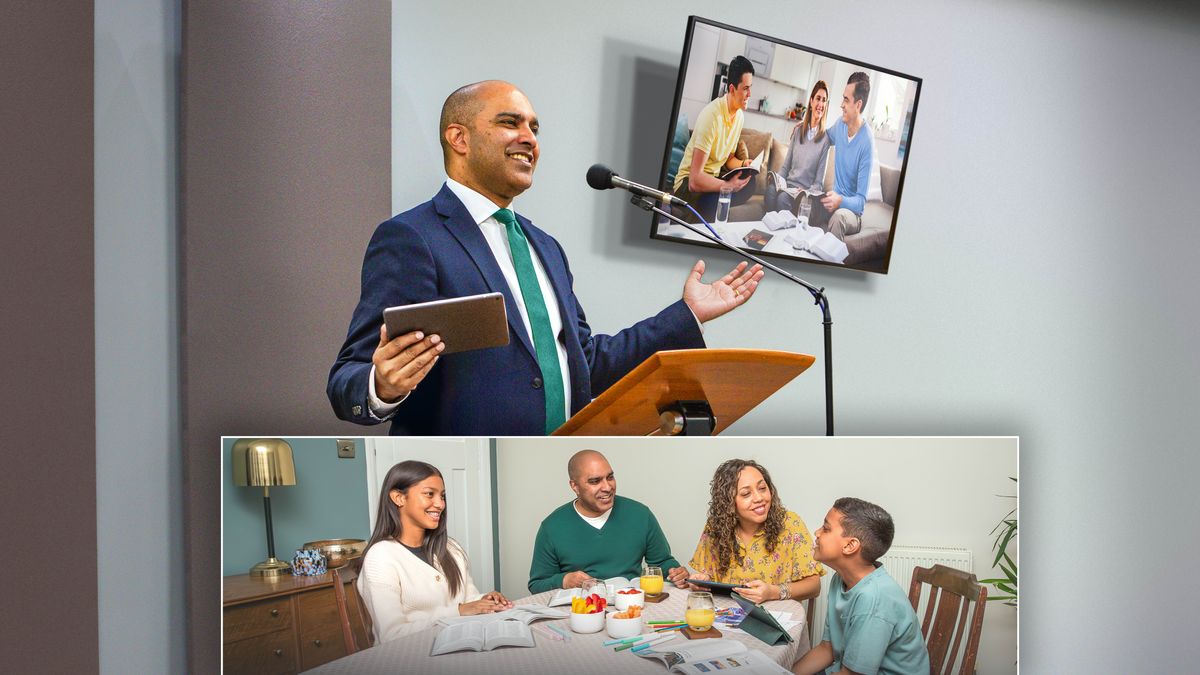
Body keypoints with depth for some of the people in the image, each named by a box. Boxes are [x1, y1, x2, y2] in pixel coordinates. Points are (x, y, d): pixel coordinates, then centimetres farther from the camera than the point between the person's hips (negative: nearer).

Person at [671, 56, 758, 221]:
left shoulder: (740, 115, 1)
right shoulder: (711, 115, -25)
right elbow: (695, 180, -30)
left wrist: (743, 164, -4)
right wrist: (728, 186, -35)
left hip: (715, 176, 8)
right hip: (688, 182, -8)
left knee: (750, 184, -20)